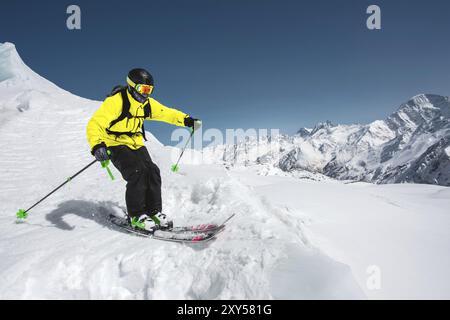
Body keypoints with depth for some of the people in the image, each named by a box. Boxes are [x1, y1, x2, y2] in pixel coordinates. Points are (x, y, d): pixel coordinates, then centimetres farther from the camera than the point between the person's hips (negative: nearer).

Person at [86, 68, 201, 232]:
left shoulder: (147, 103, 2)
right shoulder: (116, 101, -20)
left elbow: (167, 113, 10)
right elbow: (95, 124, -26)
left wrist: (187, 120, -5)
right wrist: (97, 146, -44)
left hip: (136, 144, 6)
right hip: (116, 145, -6)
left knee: (152, 172, -12)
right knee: (137, 172, -25)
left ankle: (153, 212, 2)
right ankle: (136, 216, -12)